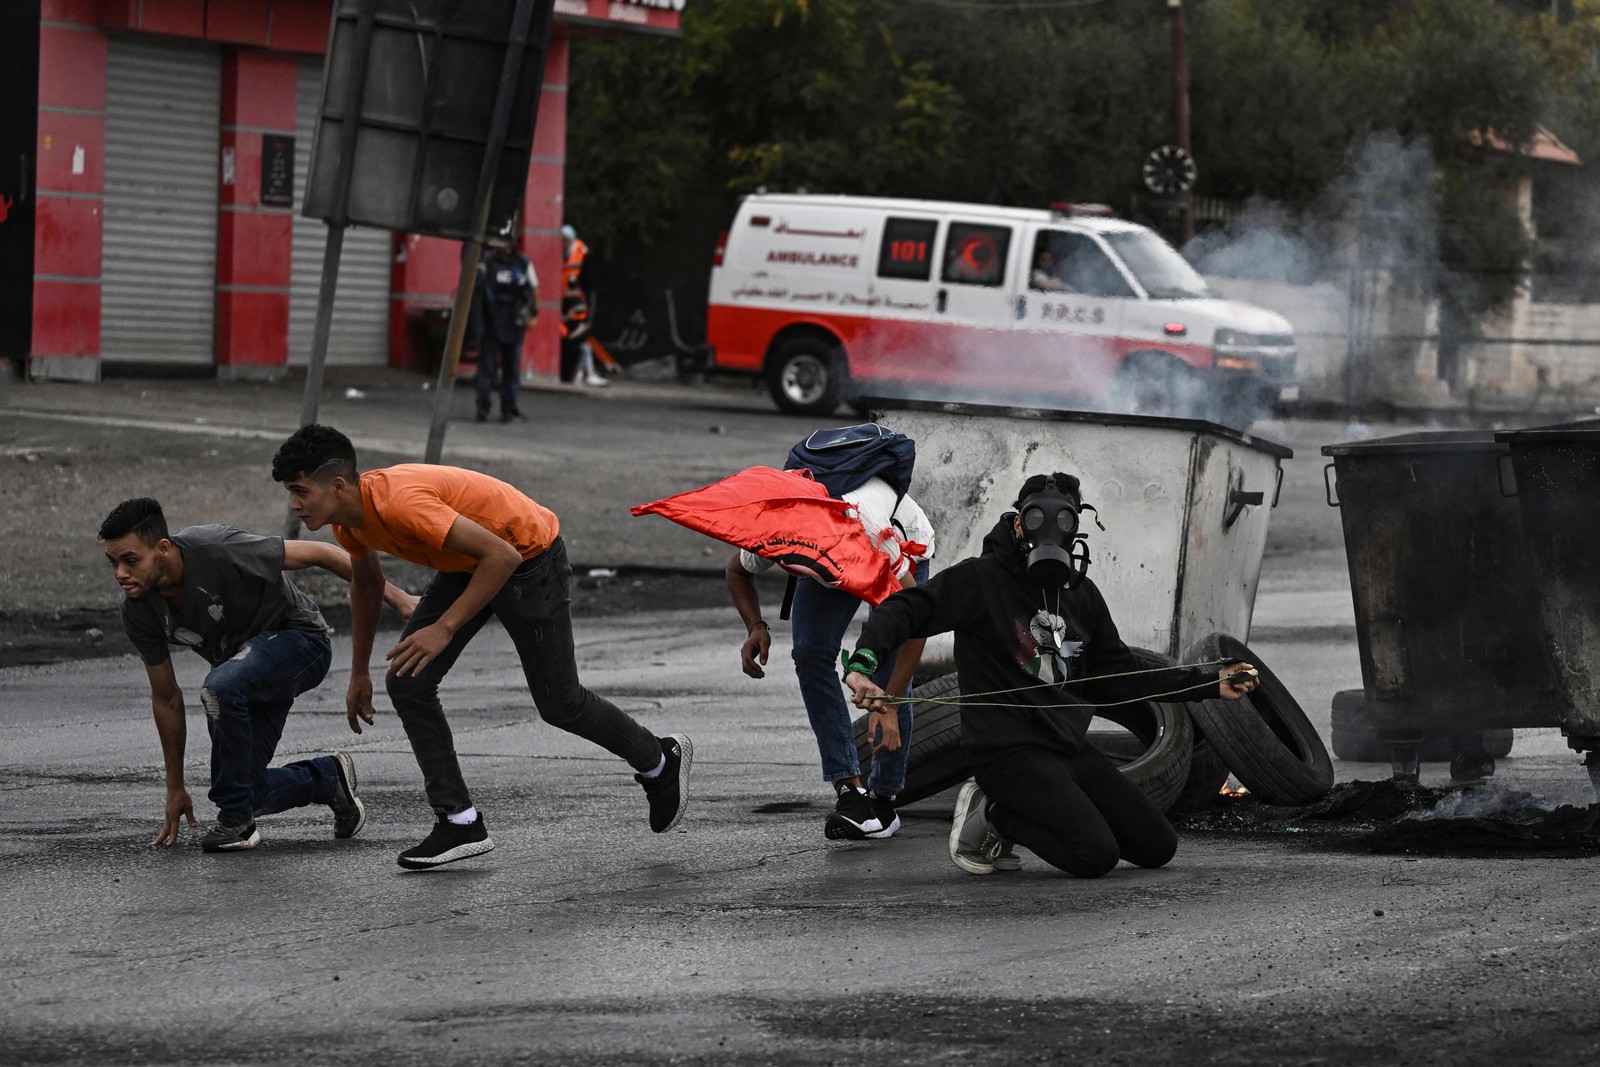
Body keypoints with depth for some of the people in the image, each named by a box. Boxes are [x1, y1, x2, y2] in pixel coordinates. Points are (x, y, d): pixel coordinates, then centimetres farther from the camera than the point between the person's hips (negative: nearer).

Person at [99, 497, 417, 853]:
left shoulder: (216, 552, -32)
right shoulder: (138, 611, -14)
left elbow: (318, 553, -23)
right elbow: (166, 698, -1)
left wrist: (396, 597, -22)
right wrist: (175, 789, 5)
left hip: (297, 638, -7)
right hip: (238, 657, 7)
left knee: (220, 687, -36)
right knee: (249, 792, -1)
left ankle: (236, 820, -20)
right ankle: (328, 778, 29)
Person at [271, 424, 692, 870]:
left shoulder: (400, 502, -37)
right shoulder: (348, 519, -8)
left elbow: (502, 556, -36)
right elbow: (366, 583, 15)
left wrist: (445, 628, -36)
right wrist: (359, 674, 20)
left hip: (529, 556, -8)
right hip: (468, 564, 9)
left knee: (558, 703, 3)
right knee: (407, 682, -5)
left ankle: (660, 762, 30)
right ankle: (460, 823, 0)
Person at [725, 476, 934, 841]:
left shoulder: (869, 529, -47)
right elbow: (736, 571, -5)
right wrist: (756, 627, -24)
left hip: (907, 547, -4)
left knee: (889, 669, -18)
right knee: (811, 653, -19)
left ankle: (884, 797, -4)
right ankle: (849, 788, -19)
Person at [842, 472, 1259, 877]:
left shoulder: (1082, 595, 13)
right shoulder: (982, 578, -7)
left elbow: (1119, 677, 19)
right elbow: (903, 610, -15)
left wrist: (1211, 683, 14)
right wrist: (861, 664, -35)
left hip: (1069, 749, 8)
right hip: (1009, 750, -8)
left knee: (1157, 847, 5)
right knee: (1097, 856, -23)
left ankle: (1008, 815, 12)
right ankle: (992, 812, 0)